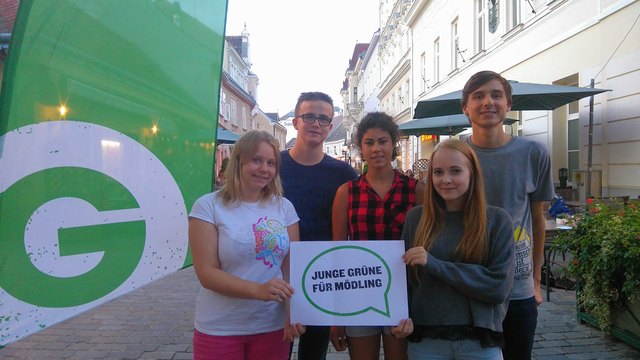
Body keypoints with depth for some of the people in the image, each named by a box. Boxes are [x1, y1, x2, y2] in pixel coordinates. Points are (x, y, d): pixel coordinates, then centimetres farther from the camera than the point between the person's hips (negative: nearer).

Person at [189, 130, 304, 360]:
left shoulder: (284, 207, 0)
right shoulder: (209, 206, -9)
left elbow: (292, 266, 2)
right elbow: (207, 273, -13)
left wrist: (293, 312, -12)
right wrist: (258, 290, -25)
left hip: (273, 326, 3)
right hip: (220, 329, -2)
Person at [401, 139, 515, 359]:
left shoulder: (497, 220, -4)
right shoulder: (416, 217, 0)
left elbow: (500, 286, -13)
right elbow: (404, 275, 4)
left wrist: (435, 265, -20)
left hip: (480, 341, -1)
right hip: (425, 338, 1)